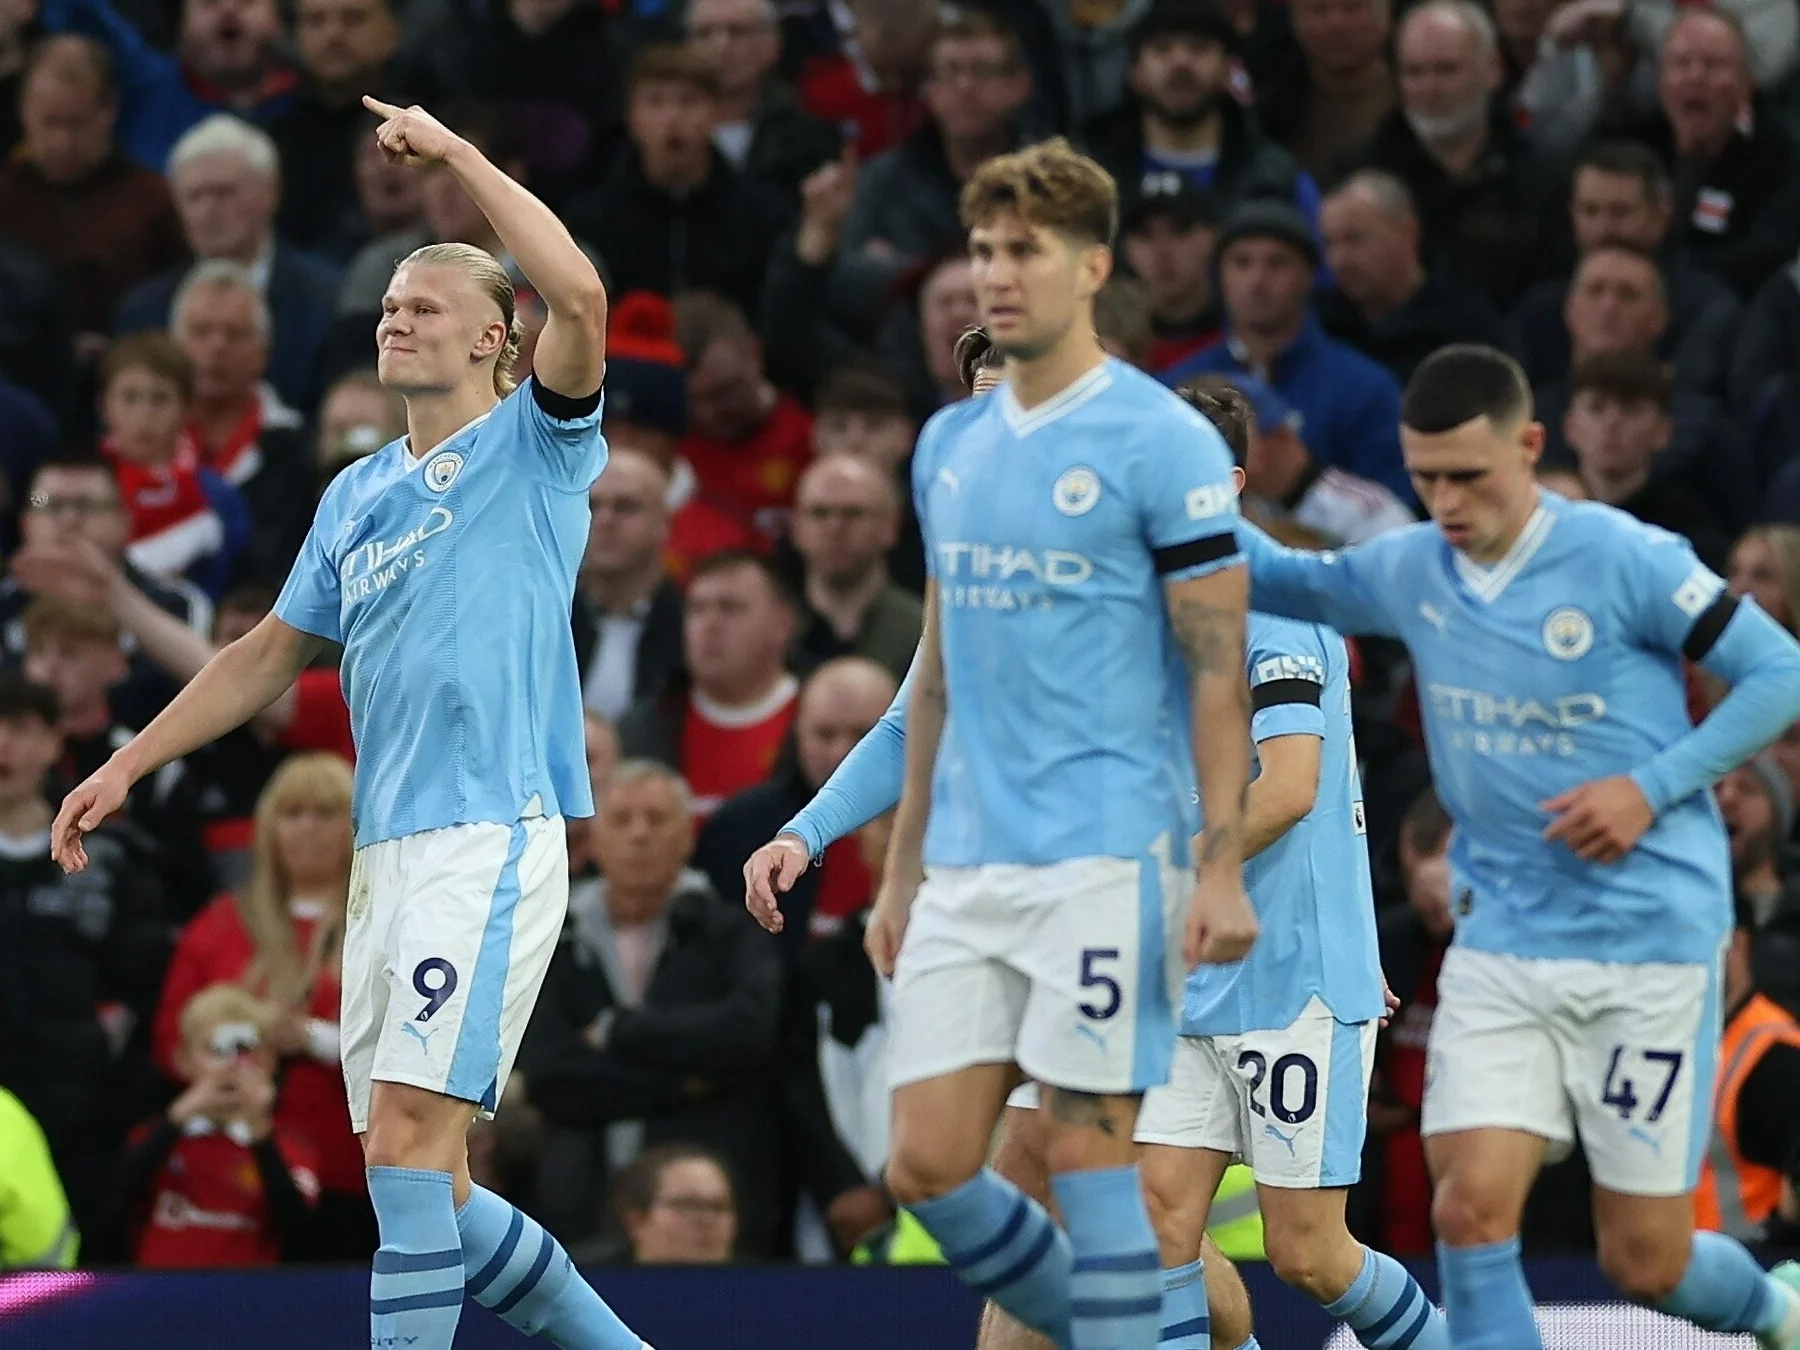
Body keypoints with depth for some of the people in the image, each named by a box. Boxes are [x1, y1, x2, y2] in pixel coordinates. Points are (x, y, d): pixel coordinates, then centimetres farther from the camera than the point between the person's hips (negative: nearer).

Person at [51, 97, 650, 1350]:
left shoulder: (531, 446, 0)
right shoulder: (358, 494, 20)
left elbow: (580, 295, -18)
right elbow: (271, 654, 28)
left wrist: (457, 154, -12)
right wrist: (128, 766, 23)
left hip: (493, 837, -8)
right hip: (389, 856, 8)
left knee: (409, 1131, -18)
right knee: (418, 1180, 6)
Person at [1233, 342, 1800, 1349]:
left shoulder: (1623, 559, -13)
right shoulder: (1407, 570, 3)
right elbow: (1278, 579, 21)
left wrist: (1653, 787, -17)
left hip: (1648, 943, -4)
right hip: (1499, 952, 4)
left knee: (1646, 1261, 1)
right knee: (1472, 1210, -14)